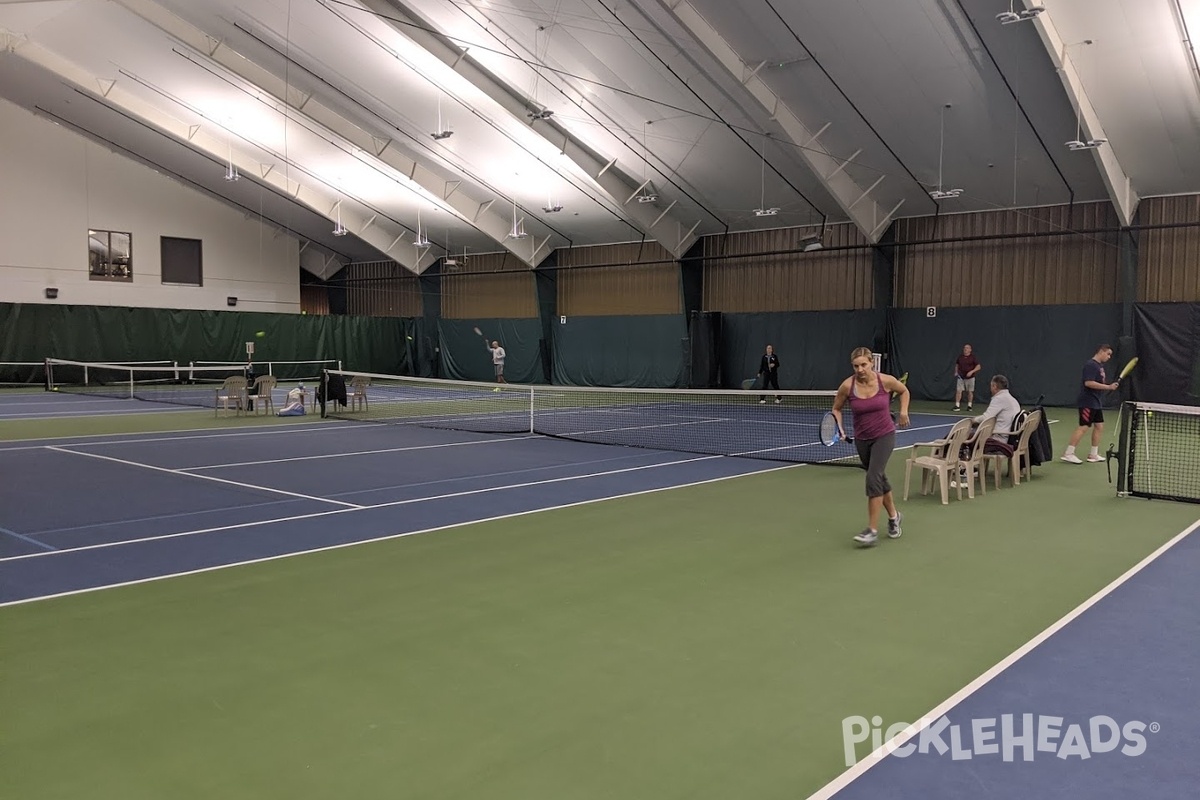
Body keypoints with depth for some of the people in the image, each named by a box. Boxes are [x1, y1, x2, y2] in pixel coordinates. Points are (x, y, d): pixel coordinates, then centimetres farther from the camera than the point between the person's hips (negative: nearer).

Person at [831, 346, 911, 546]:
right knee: (880, 479, 16)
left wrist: (904, 411, -4)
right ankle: (893, 516, 42)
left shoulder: (886, 381, -15)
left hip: (884, 436, -3)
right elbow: (837, 408, 2)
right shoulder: (847, 385, -14)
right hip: (862, 440, 3)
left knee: (873, 477, -18)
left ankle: (872, 530, -13)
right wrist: (839, 428, -13)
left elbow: (904, 391, 8)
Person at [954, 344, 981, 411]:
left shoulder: (973, 357, -5)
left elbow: (978, 367, -8)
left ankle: (969, 406, 19)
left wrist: (972, 371, -21)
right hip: (960, 377, 2)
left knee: (970, 391, 7)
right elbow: (957, 365, 19)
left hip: (970, 377, -2)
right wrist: (956, 372, 4)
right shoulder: (960, 357, 4)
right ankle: (957, 406, -8)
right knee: (958, 391, -8)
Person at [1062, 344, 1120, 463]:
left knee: (1099, 426, 11)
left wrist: (1111, 385, 7)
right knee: (1083, 427, -12)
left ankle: (1094, 454, 19)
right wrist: (1108, 387, -22)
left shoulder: (1100, 365, 16)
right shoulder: (1091, 365, -15)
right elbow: (1088, 383, -24)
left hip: (1096, 402, 10)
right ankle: (1068, 454, -11)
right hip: (1087, 402, -10)